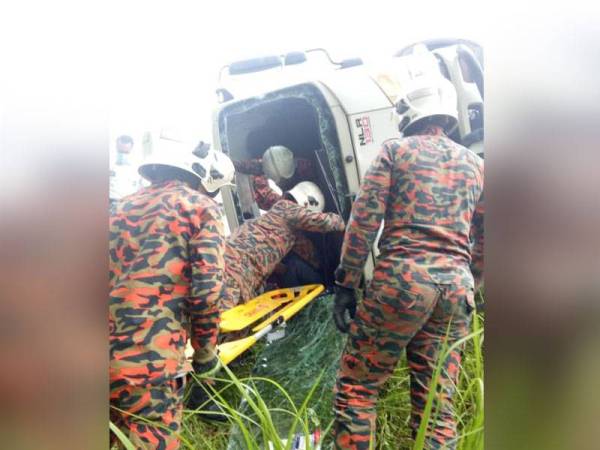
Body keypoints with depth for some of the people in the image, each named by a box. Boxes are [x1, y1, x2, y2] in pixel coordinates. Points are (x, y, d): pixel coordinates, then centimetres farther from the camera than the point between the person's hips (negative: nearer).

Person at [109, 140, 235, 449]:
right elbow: (206, 290, -8)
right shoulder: (202, 207, 2)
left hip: (110, 353, 7)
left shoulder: (126, 204, 21)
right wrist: (205, 352, 5)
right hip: (148, 361, -6)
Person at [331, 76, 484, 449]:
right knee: (438, 405, 8)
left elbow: (365, 219, -3)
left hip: (402, 279, -5)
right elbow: (484, 243, 20)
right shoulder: (476, 165, 20)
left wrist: (346, 284, 0)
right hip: (457, 288, 5)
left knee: (356, 387, 4)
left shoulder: (396, 150, 7)